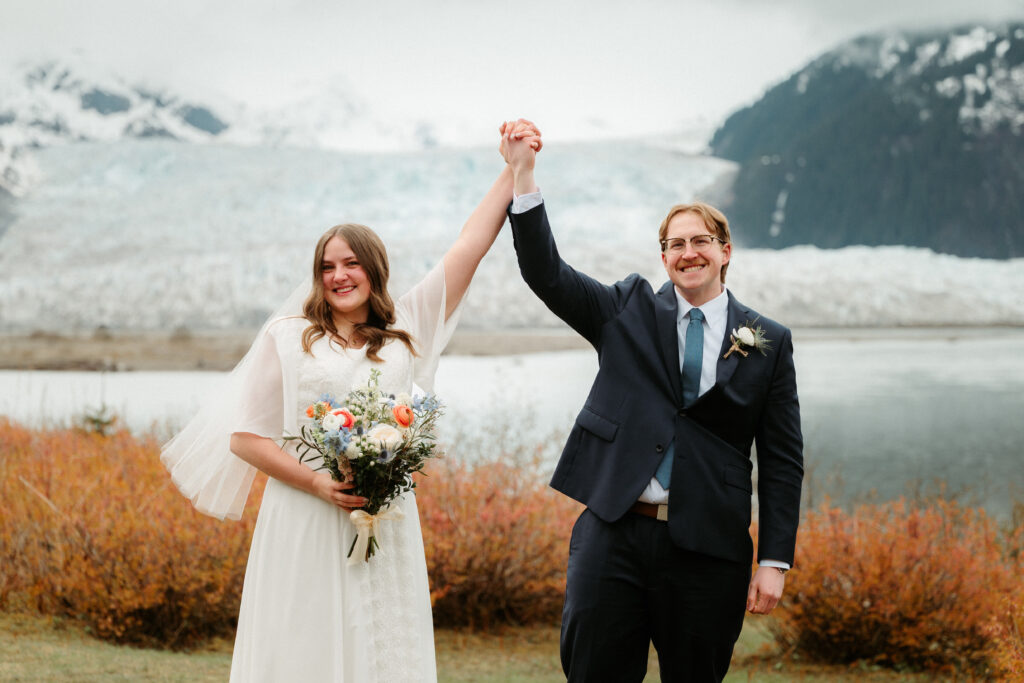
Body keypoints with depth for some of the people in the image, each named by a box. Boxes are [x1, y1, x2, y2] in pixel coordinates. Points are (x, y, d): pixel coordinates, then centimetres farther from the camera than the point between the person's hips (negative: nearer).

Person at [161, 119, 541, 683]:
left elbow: (469, 245, 7)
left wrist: (515, 167, 2)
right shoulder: (287, 336, 5)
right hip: (304, 527, -2)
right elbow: (244, 437, 2)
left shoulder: (406, 329, 11)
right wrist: (318, 483, -10)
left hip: (385, 527, 2)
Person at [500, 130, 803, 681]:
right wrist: (523, 174, -10)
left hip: (707, 550, 0)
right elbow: (546, 274, -1)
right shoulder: (629, 310, 10)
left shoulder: (769, 343, 6)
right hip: (613, 536, 0)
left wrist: (774, 560, -2)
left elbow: (782, 460, 5)